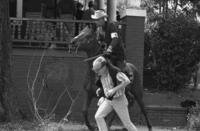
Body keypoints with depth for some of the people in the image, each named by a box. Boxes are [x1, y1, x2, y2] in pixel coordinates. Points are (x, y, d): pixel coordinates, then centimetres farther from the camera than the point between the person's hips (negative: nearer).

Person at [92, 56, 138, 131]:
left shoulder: (114, 72, -22)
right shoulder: (101, 75, -1)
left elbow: (127, 81, -34)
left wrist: (114, 89, -36)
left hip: (119, 100, -6)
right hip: (108, 100, 6)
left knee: (127, 123, 1)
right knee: (98, 116, -14)